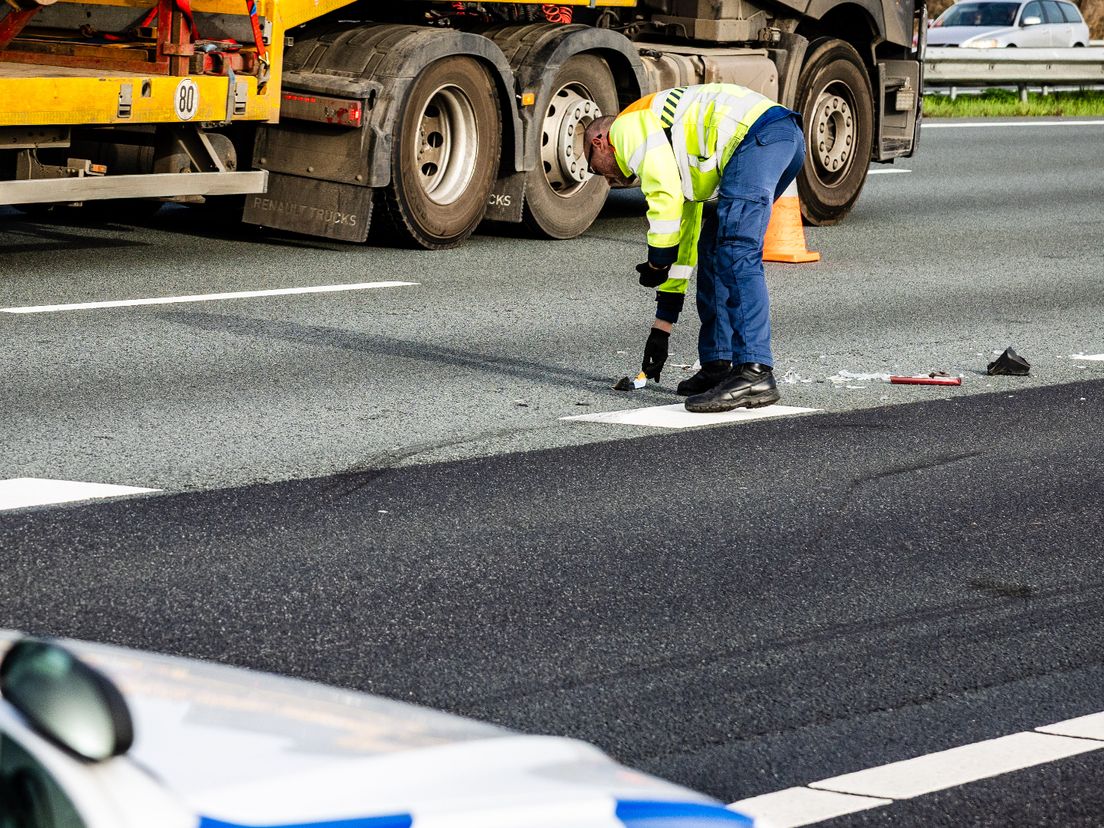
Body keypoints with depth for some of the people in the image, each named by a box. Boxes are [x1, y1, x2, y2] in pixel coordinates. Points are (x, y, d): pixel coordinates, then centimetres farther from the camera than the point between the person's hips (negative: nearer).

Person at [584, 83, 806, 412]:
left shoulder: (628, 127, 9)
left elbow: (666, 196, -7)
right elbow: (683, 240, 37)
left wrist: (656, 264, 5)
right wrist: (661, 328, 40)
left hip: (758, 135, -10)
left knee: (736, 253, -16)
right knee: (712, 251, 17)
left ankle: (755, 375, -23)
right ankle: (718, 367, 16)